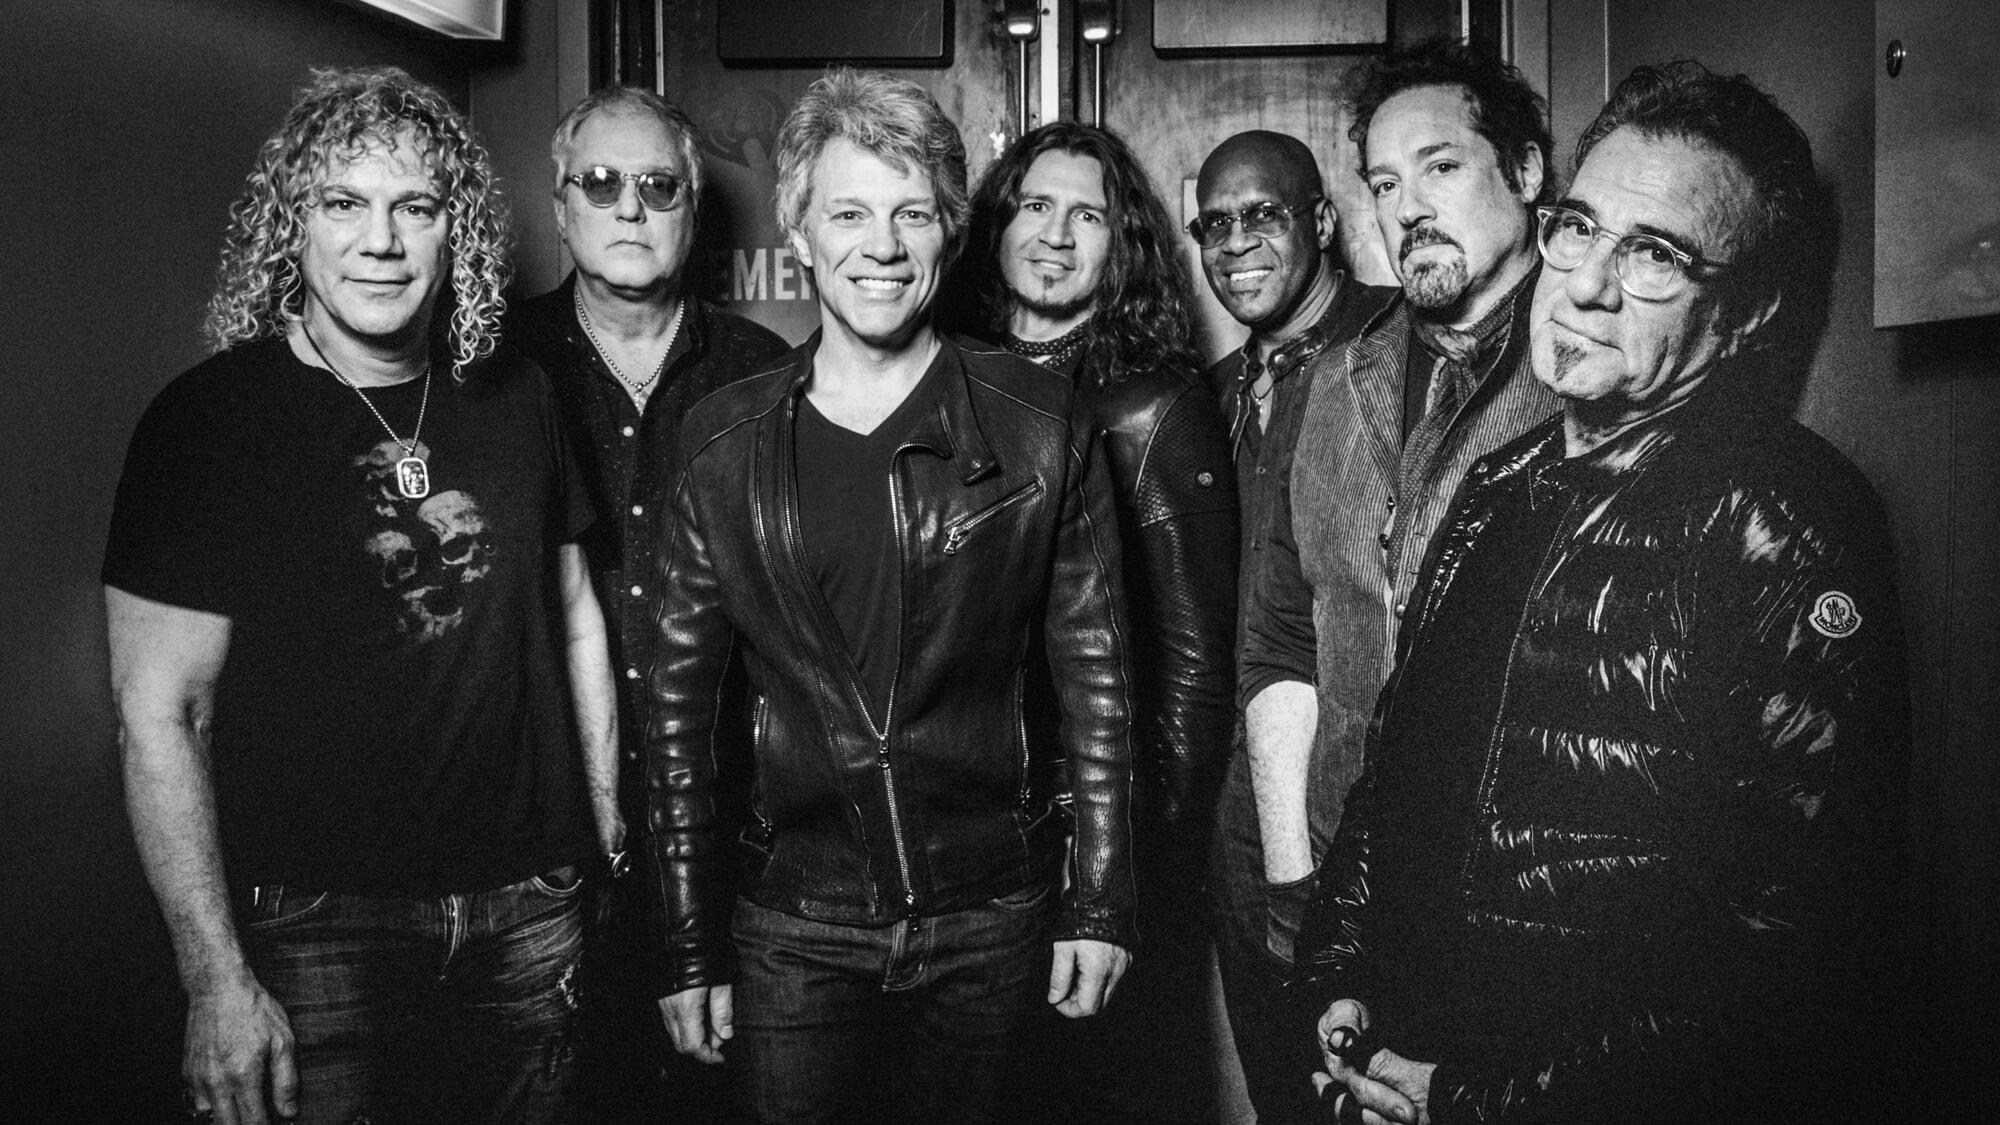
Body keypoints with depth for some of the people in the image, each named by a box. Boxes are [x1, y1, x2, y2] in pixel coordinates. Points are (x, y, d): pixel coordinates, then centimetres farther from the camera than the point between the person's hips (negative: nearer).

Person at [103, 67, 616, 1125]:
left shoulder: (515, 399, 4)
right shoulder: (205, 421, -9)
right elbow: (159, 718, -10)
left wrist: (610, 828, 10)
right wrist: (216, 979, -14)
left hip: (529, 915, 4)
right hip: (316, 934, -4)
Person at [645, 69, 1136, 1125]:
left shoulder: (1038, 425, -4)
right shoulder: (726, 443, -1)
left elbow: (1094, 673, 0)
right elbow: (678, 701, 2)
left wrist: (1100, 903, -1)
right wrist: (689, 948, 1)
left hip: (989, 921, 0)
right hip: (793, 931, 1)